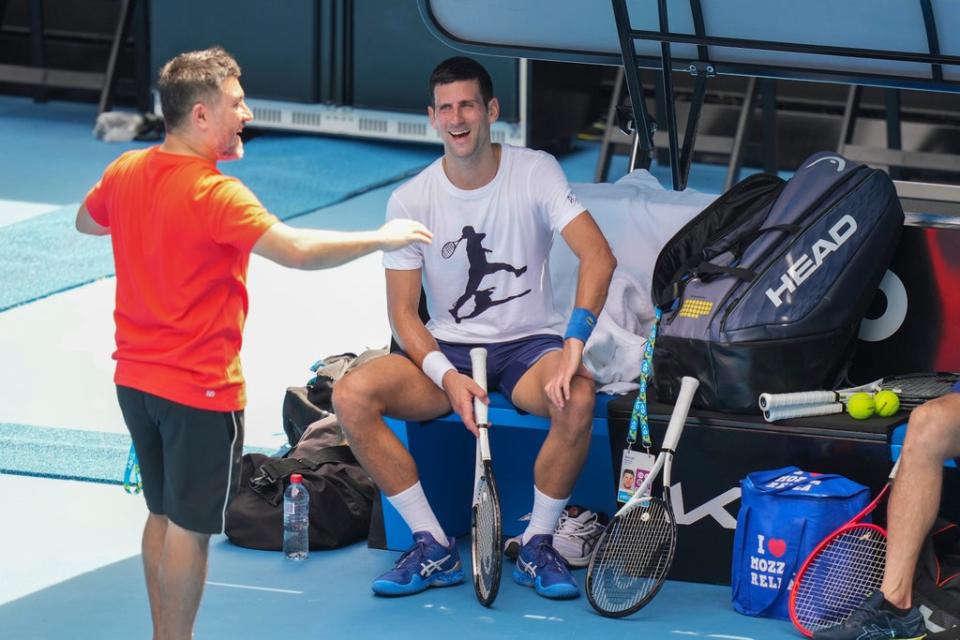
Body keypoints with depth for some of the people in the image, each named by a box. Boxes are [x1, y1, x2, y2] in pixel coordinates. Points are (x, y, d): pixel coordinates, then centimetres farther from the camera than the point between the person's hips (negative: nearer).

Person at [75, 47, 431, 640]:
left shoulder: (125, 172, 1)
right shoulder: (214, 194, -23)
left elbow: (86, 222, 22)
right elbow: (298, 249, -32)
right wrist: (383, 237, -21)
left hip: (135, 378, 8)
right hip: (199, 388, -8)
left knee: (163, 515, 19)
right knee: (190, 526, 2)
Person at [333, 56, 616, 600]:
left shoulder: (536, 173, -7)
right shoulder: (411, 201, -3)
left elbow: (599, 256, -18)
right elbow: (404, 312, -2)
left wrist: (575, 343, -33)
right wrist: (447, 377, -21)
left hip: (528, 348, -2)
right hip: (448, 350, 2)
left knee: (577, 399, -36)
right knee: (351, 396, -24)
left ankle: (538, 546, -14)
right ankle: (435, 548, -14)